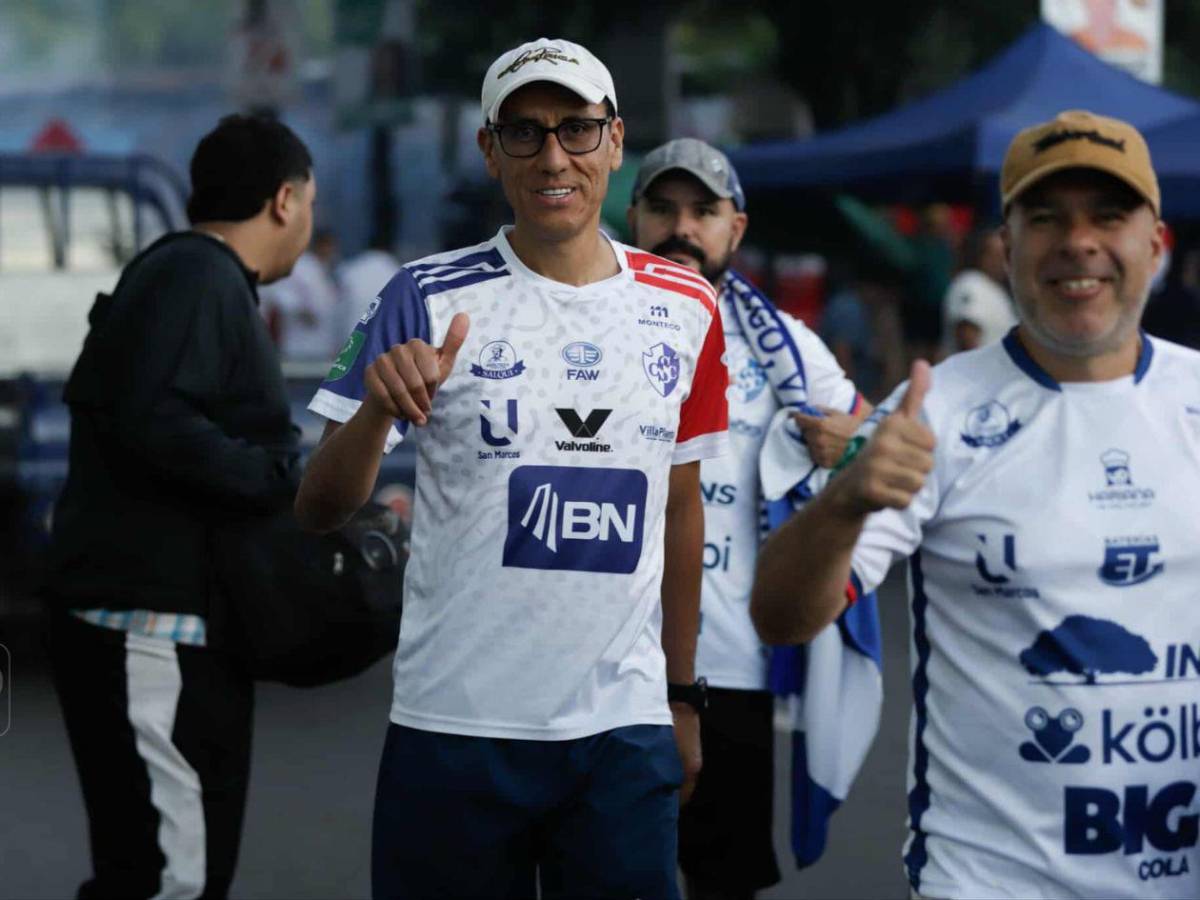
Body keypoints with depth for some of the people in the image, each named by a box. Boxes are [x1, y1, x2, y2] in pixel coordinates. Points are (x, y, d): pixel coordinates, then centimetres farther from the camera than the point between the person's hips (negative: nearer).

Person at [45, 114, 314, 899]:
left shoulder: (198, 277, 20)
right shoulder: (198, 279, -12)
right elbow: (153, 423, -25)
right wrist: (281, 479, -16)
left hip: (167, 628, 11)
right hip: (153, 626, -11)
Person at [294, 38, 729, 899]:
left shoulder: (685, 307, 7)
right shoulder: (429, 300, -3)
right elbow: (321, 508, -7)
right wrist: (379, 407, -27)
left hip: (625, 729, 2)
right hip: (455, 727, -2)